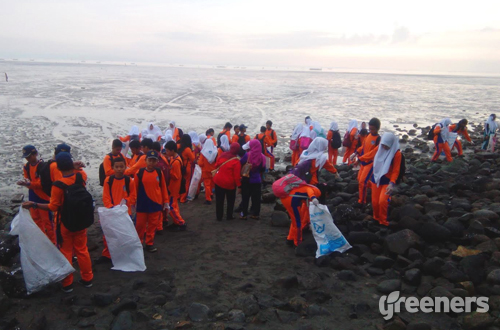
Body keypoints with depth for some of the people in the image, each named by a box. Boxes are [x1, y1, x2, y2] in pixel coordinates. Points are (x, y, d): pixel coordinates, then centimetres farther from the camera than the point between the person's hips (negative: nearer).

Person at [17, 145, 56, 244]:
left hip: (43, 196, -7)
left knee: (47, 220, -1)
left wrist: (30, 183, -32)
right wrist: (25, 183, -18)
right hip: (32, 197, 7)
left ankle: (52, 242, 12)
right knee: (36, 219, 18)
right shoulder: (26, 167, 4)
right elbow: (28, 182, 5)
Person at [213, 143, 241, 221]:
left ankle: (219, 217, 20)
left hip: (218, 181, 4)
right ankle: (229, 216, 23)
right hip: (230, 184, -4)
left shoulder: (222, 156, -2)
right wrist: (239, 185, -8)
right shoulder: (236, 161, -17)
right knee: (230, 200, 17)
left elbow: (216, 166, 9)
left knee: (219, 200, 14)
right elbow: (237, 175, -17)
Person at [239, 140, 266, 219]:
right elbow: (263, 169, 7)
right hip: (257, 180, 2)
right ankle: (256, 214, 17)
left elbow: (240, 164, -6)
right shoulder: (262, 157, -4)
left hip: (246, 180, -2)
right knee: (256, 198, 11)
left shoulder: (247, 155, -14)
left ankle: (244, 214, 13)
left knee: (245, 197, 8)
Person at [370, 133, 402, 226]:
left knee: (382, 201, -19)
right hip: (376, 178, 4)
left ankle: (383, 222, 2)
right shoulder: (380, 149, -1)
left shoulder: (396, 153, -14)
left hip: (387, 181, -4)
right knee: (374, 201, 7)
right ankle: (376, 218, 33)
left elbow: (396, 170, -14)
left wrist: (392, 183, -24)